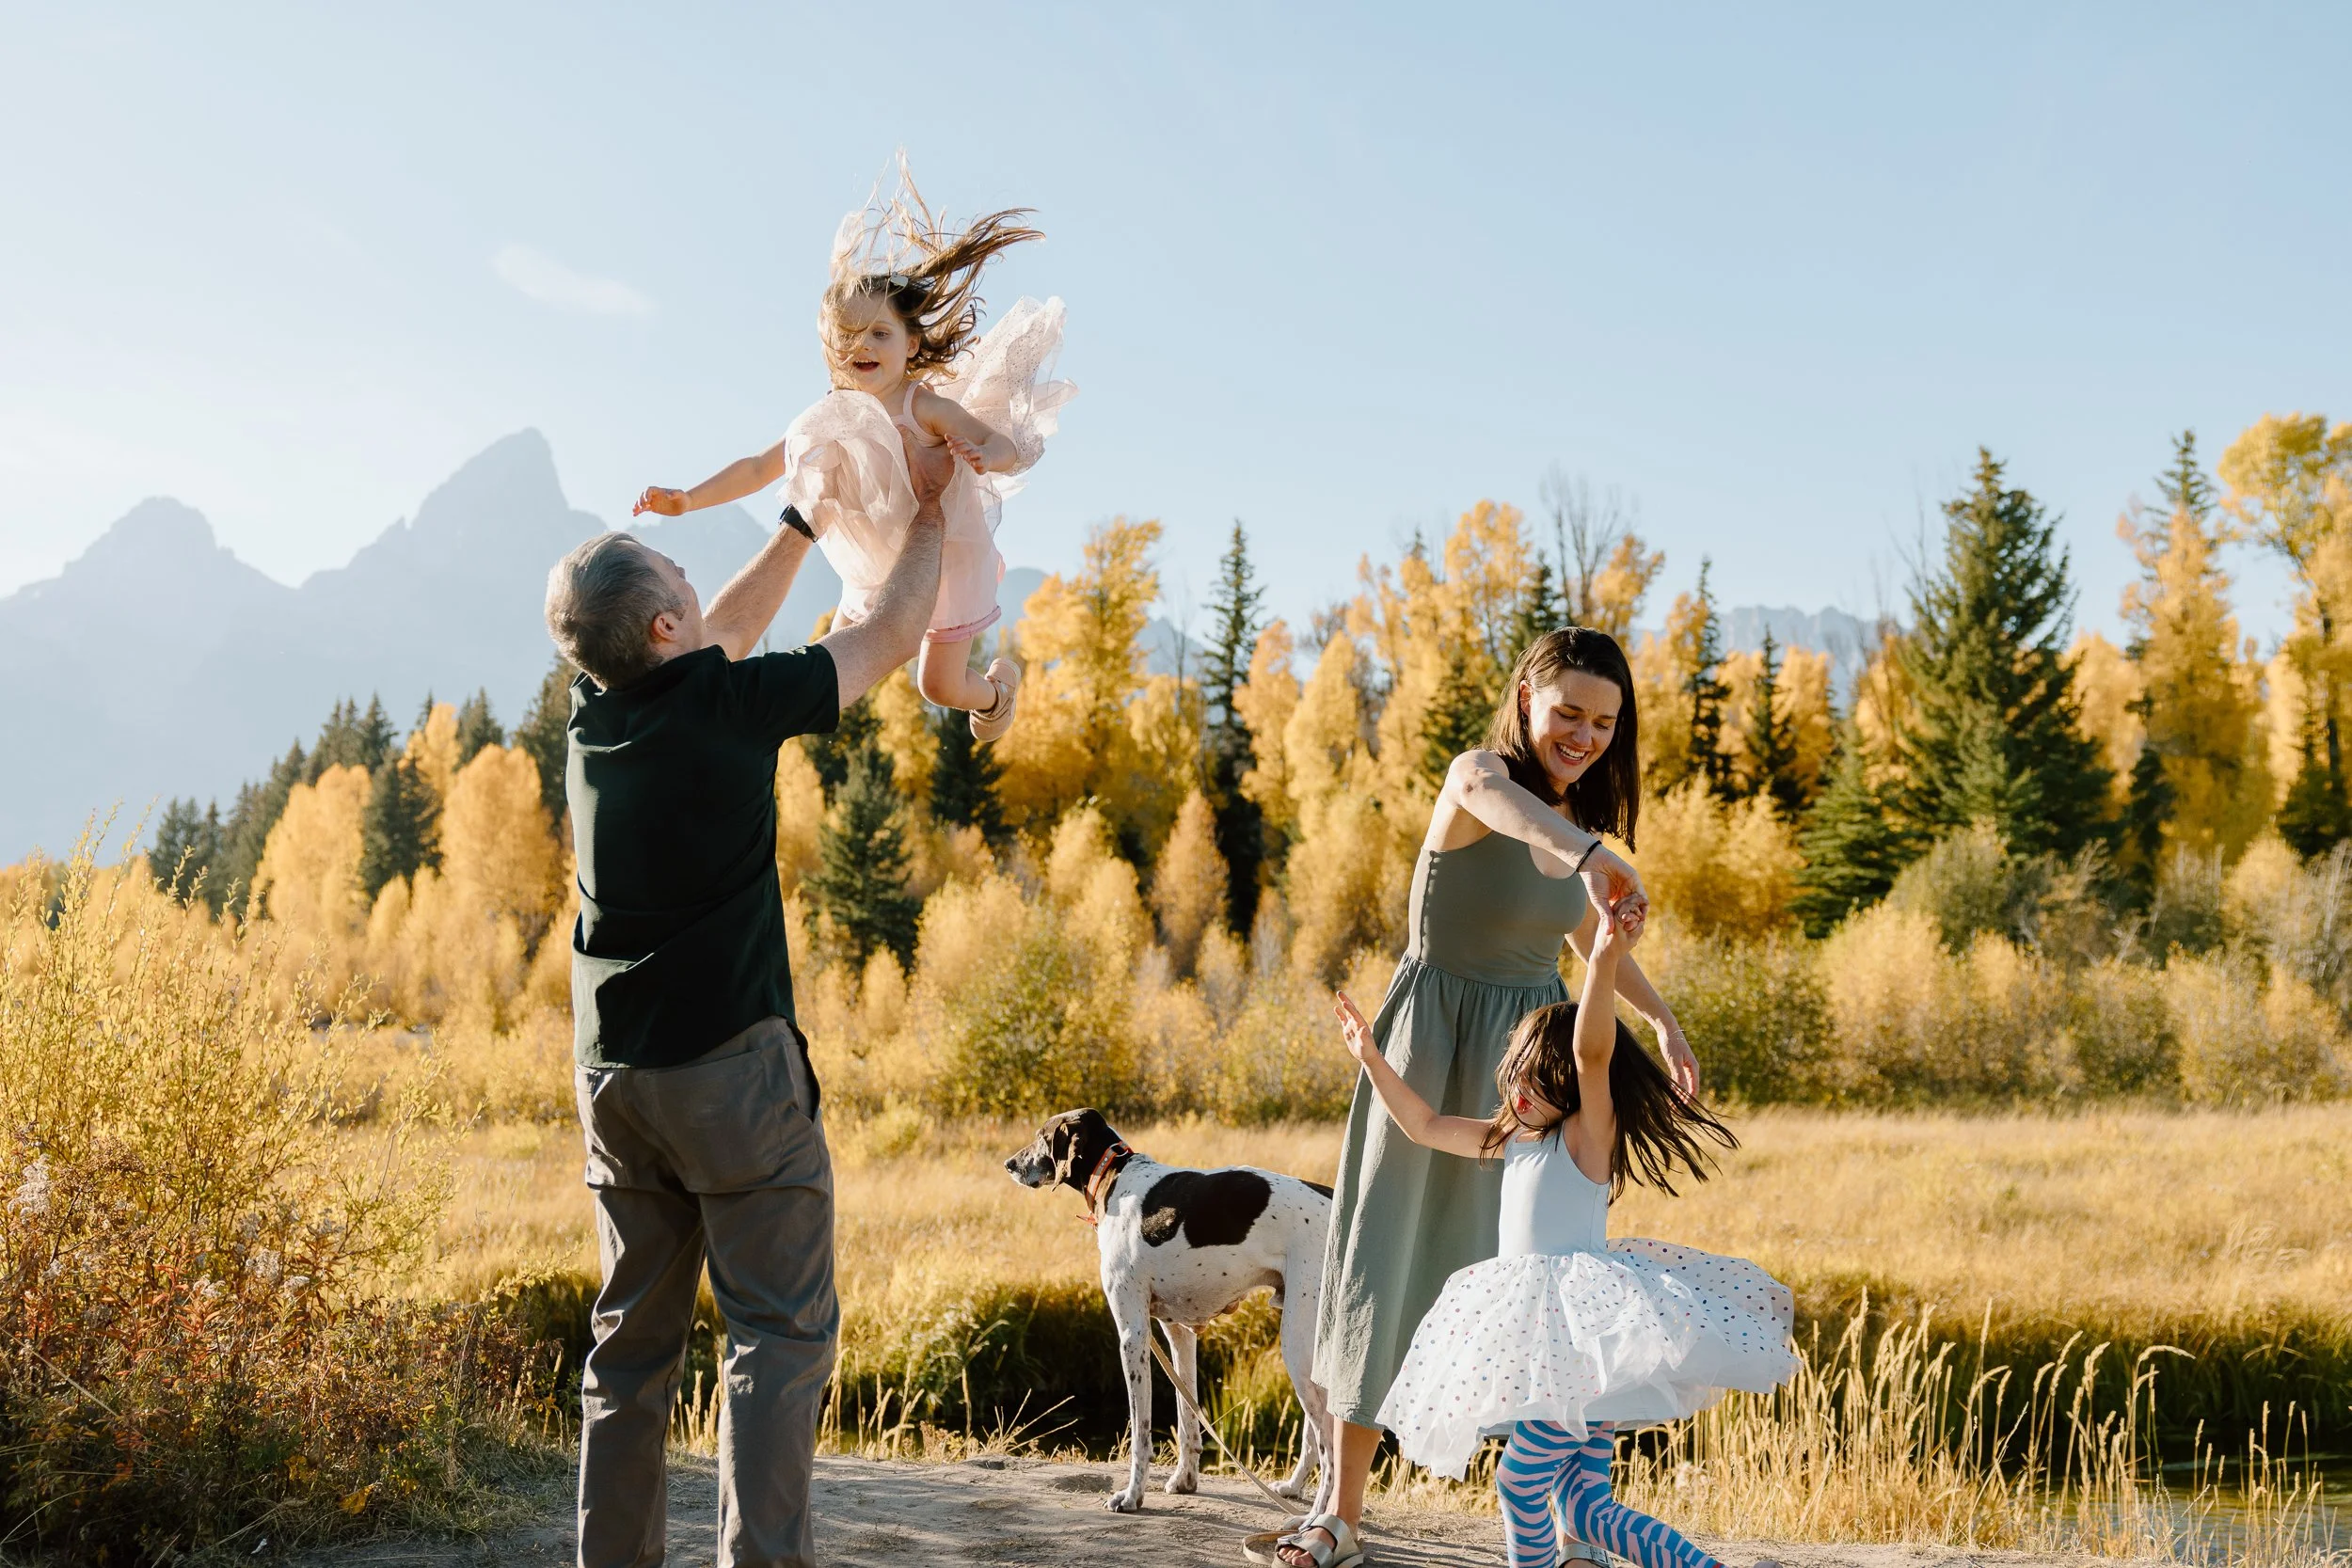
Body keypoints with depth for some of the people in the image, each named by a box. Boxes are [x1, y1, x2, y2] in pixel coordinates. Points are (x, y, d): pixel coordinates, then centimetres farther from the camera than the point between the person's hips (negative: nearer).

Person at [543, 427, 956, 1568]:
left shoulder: (595, 715, 7)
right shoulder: (730, 705, -11)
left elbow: (719, 640, 26)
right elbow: (892, 636, 3)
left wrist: (805, 520, 34)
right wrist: (930, 508, 19)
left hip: (611, 1071, 7)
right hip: (731, 1064, -7)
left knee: (631, 1343, 12)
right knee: (780, 1332, -4)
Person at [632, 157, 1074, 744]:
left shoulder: (925, 407, -27)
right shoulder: (830, 418, -13)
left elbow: (1010, 449, -30)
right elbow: (759, 467, -4)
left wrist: (987, 454, -54)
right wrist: (686, 500, -11)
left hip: (947, 558, -5)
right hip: (876, 569, 5)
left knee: (938, 686, 6)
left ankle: (999, 685, 42)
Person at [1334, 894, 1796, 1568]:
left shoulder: (1590, 1135, -8)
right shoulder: (1512, 1140, 15)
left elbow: (1592, 1053, -26)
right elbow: (1425, 1126, 26)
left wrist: (1605, 960, -38)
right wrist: (1372, 1059, 23)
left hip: (1588, 1329, -9)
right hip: (1543, 1331, 9)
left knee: (1521, 1479, -9)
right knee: (1582, 1500, 6)